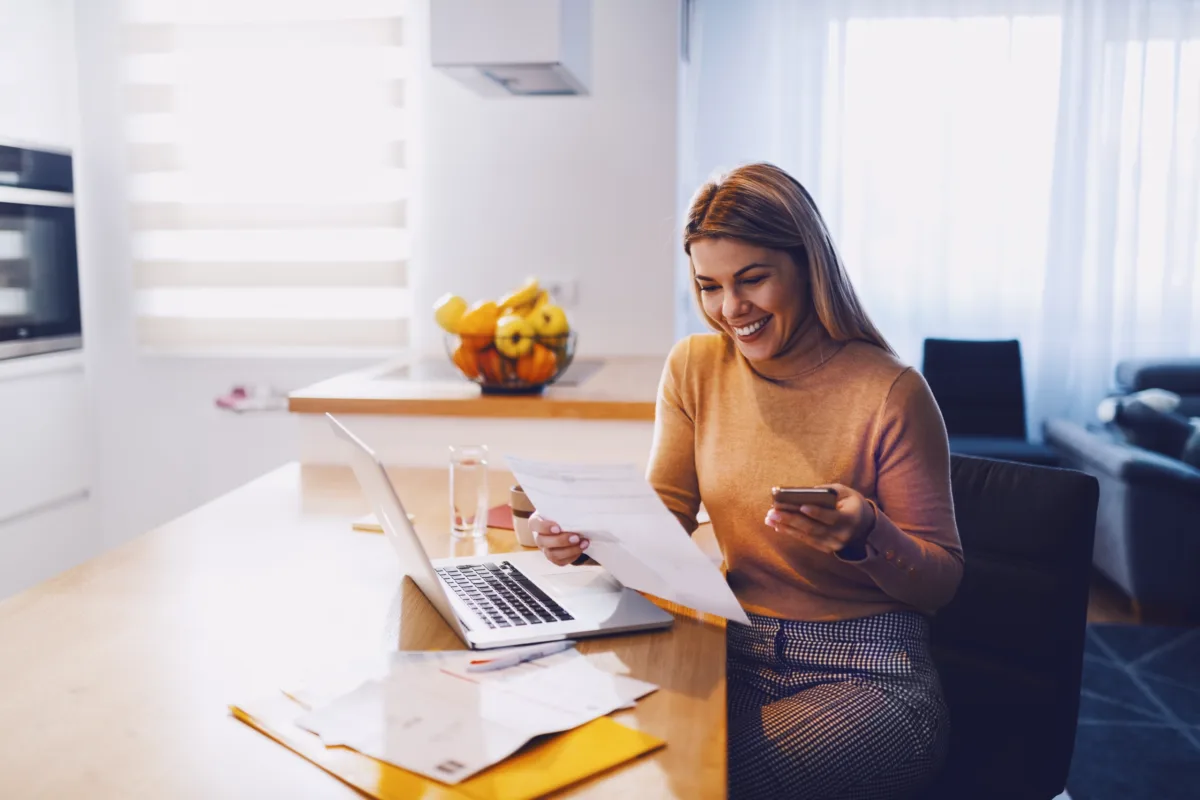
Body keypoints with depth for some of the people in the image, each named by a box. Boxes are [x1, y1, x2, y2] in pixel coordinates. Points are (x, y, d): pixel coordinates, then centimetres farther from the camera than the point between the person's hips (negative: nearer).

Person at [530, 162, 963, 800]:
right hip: (738, 654, 4)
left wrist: (867, 537, -28)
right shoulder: (694, 367, 2)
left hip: (866, 674, -3)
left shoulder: (889, 392, -13)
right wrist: (589, 535, -18)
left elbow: (942, 581, -7)